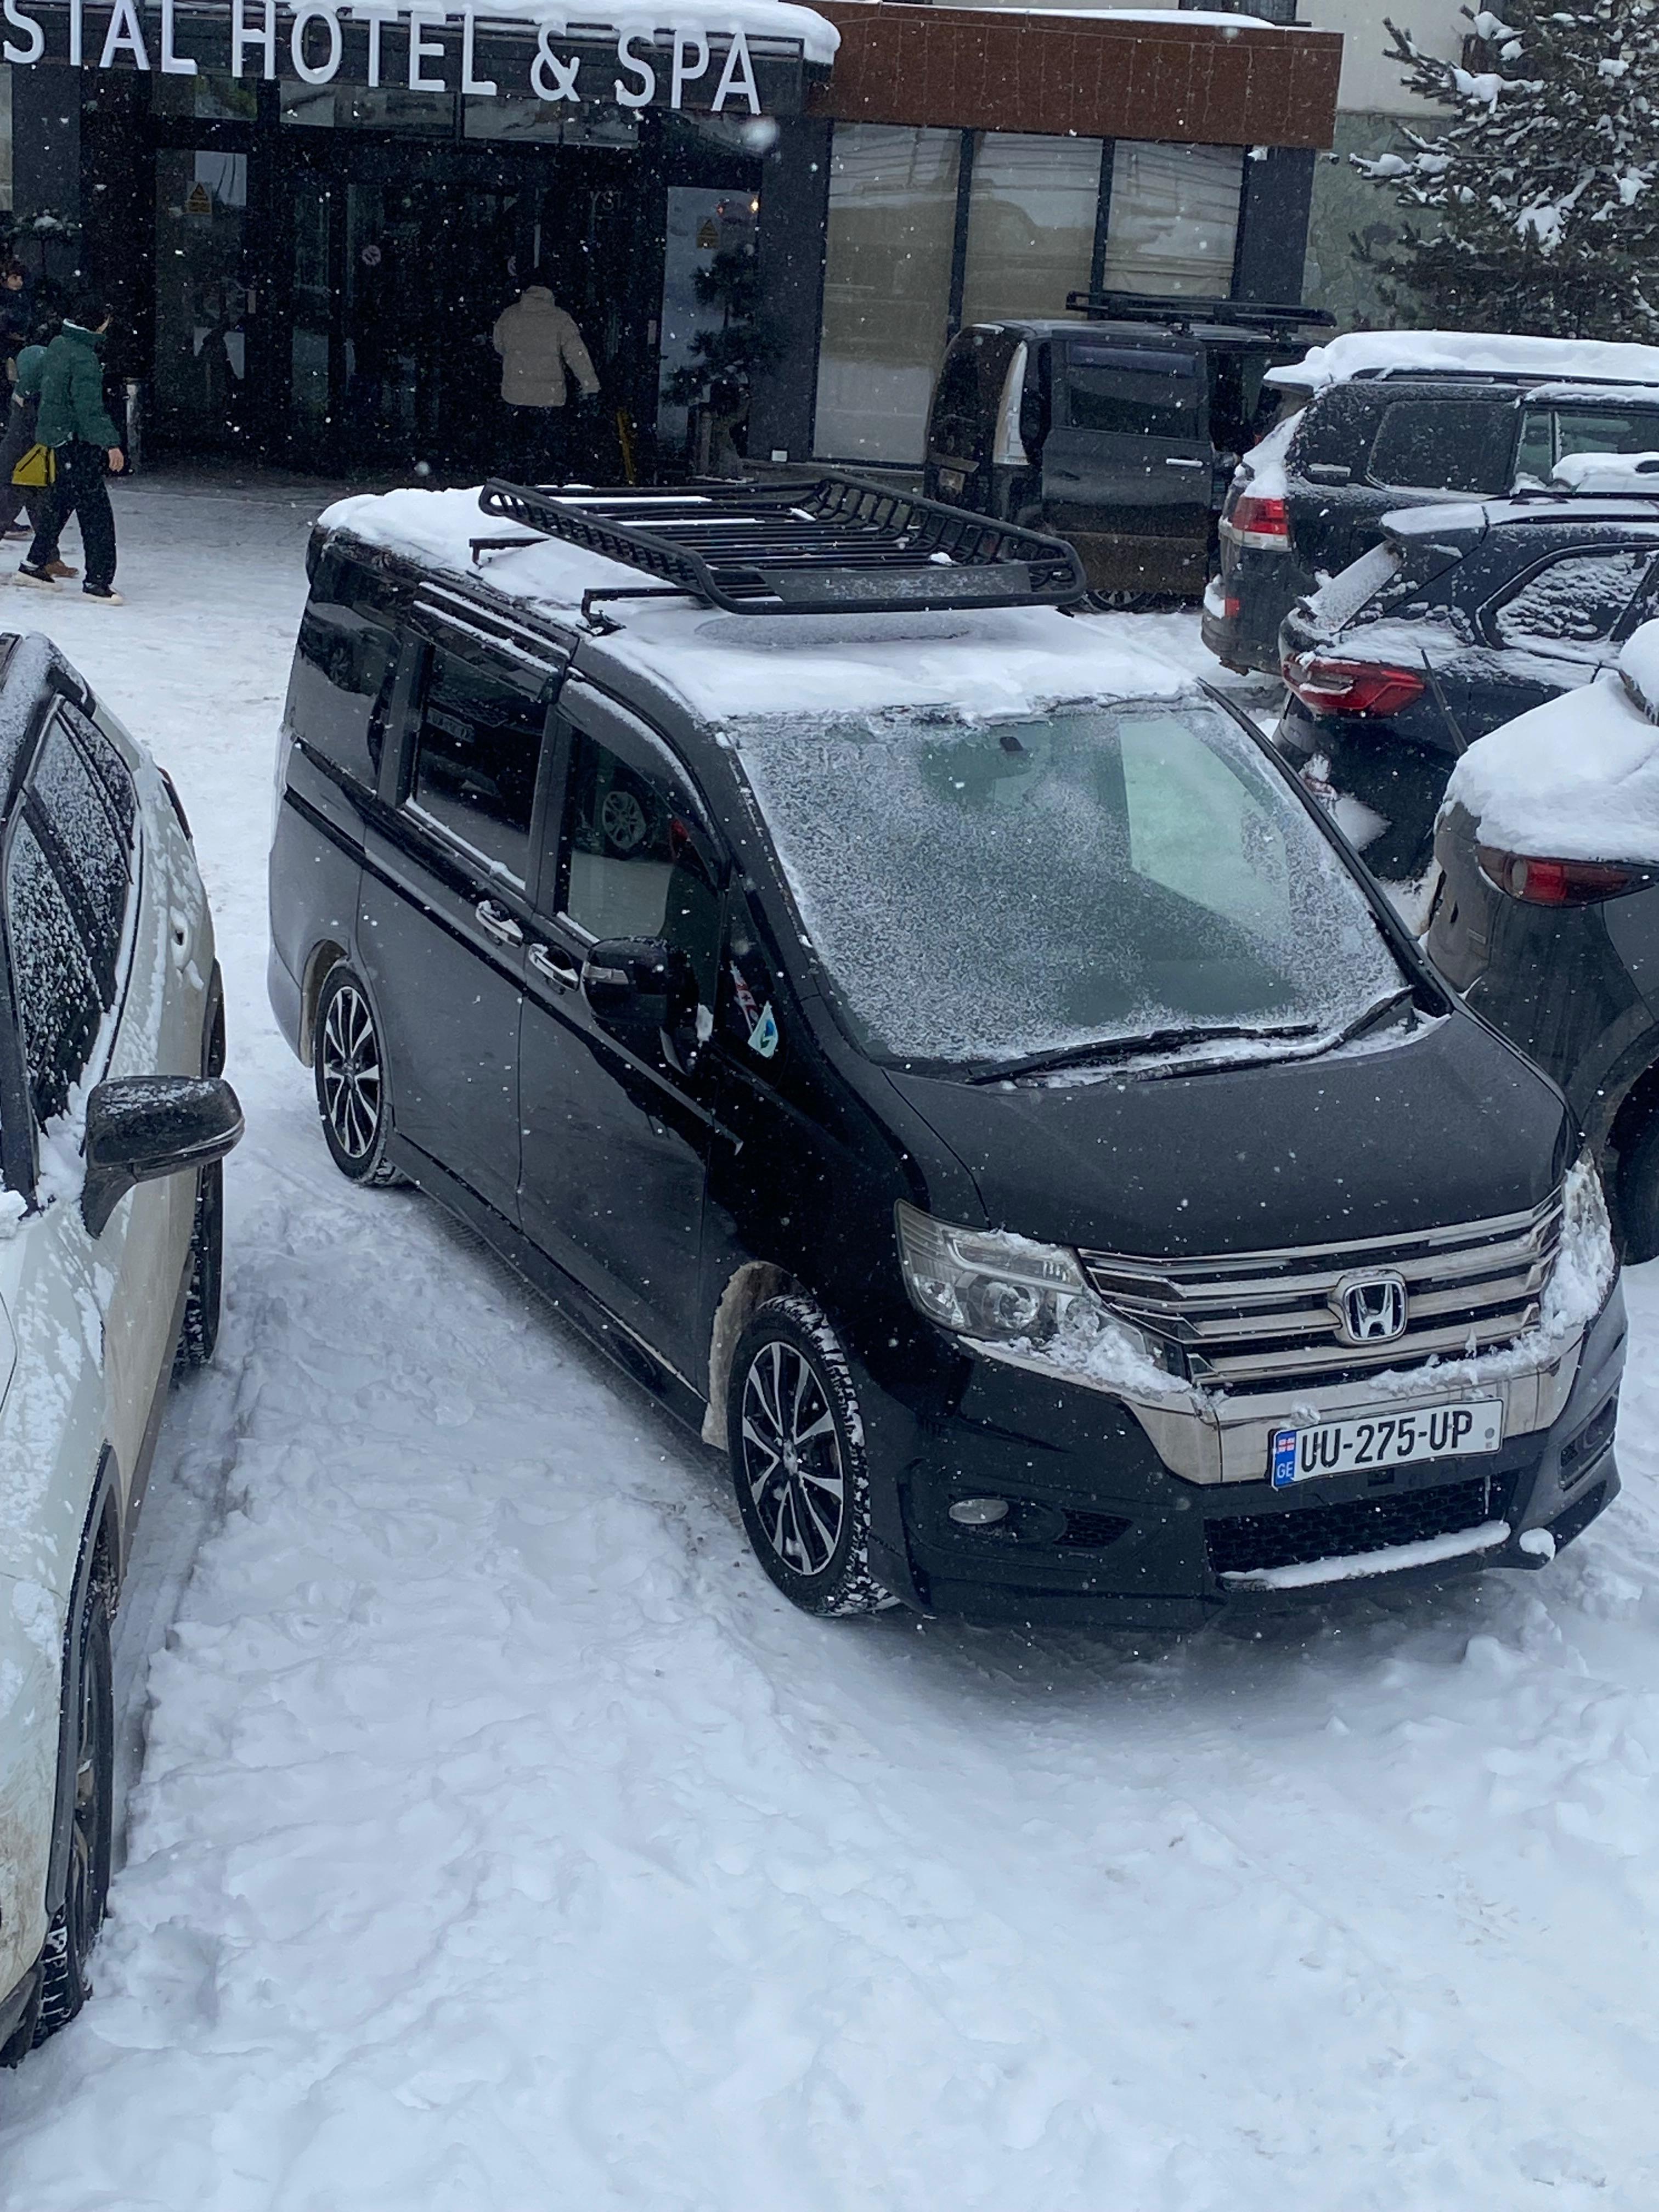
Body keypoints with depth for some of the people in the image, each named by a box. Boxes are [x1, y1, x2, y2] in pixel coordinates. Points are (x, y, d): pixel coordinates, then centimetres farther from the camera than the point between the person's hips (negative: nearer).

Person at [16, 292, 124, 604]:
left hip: (58, 434, 10)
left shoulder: (58, 344, 8)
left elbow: (47, 387, 21)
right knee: (95, 508, -7)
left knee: (61, 499, 21)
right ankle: (98, 579, -8)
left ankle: (35, 564, 29)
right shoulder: (83, 358, -20)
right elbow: (90, 407, -25)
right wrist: (110, 443, -27)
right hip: (77, 440, -10)